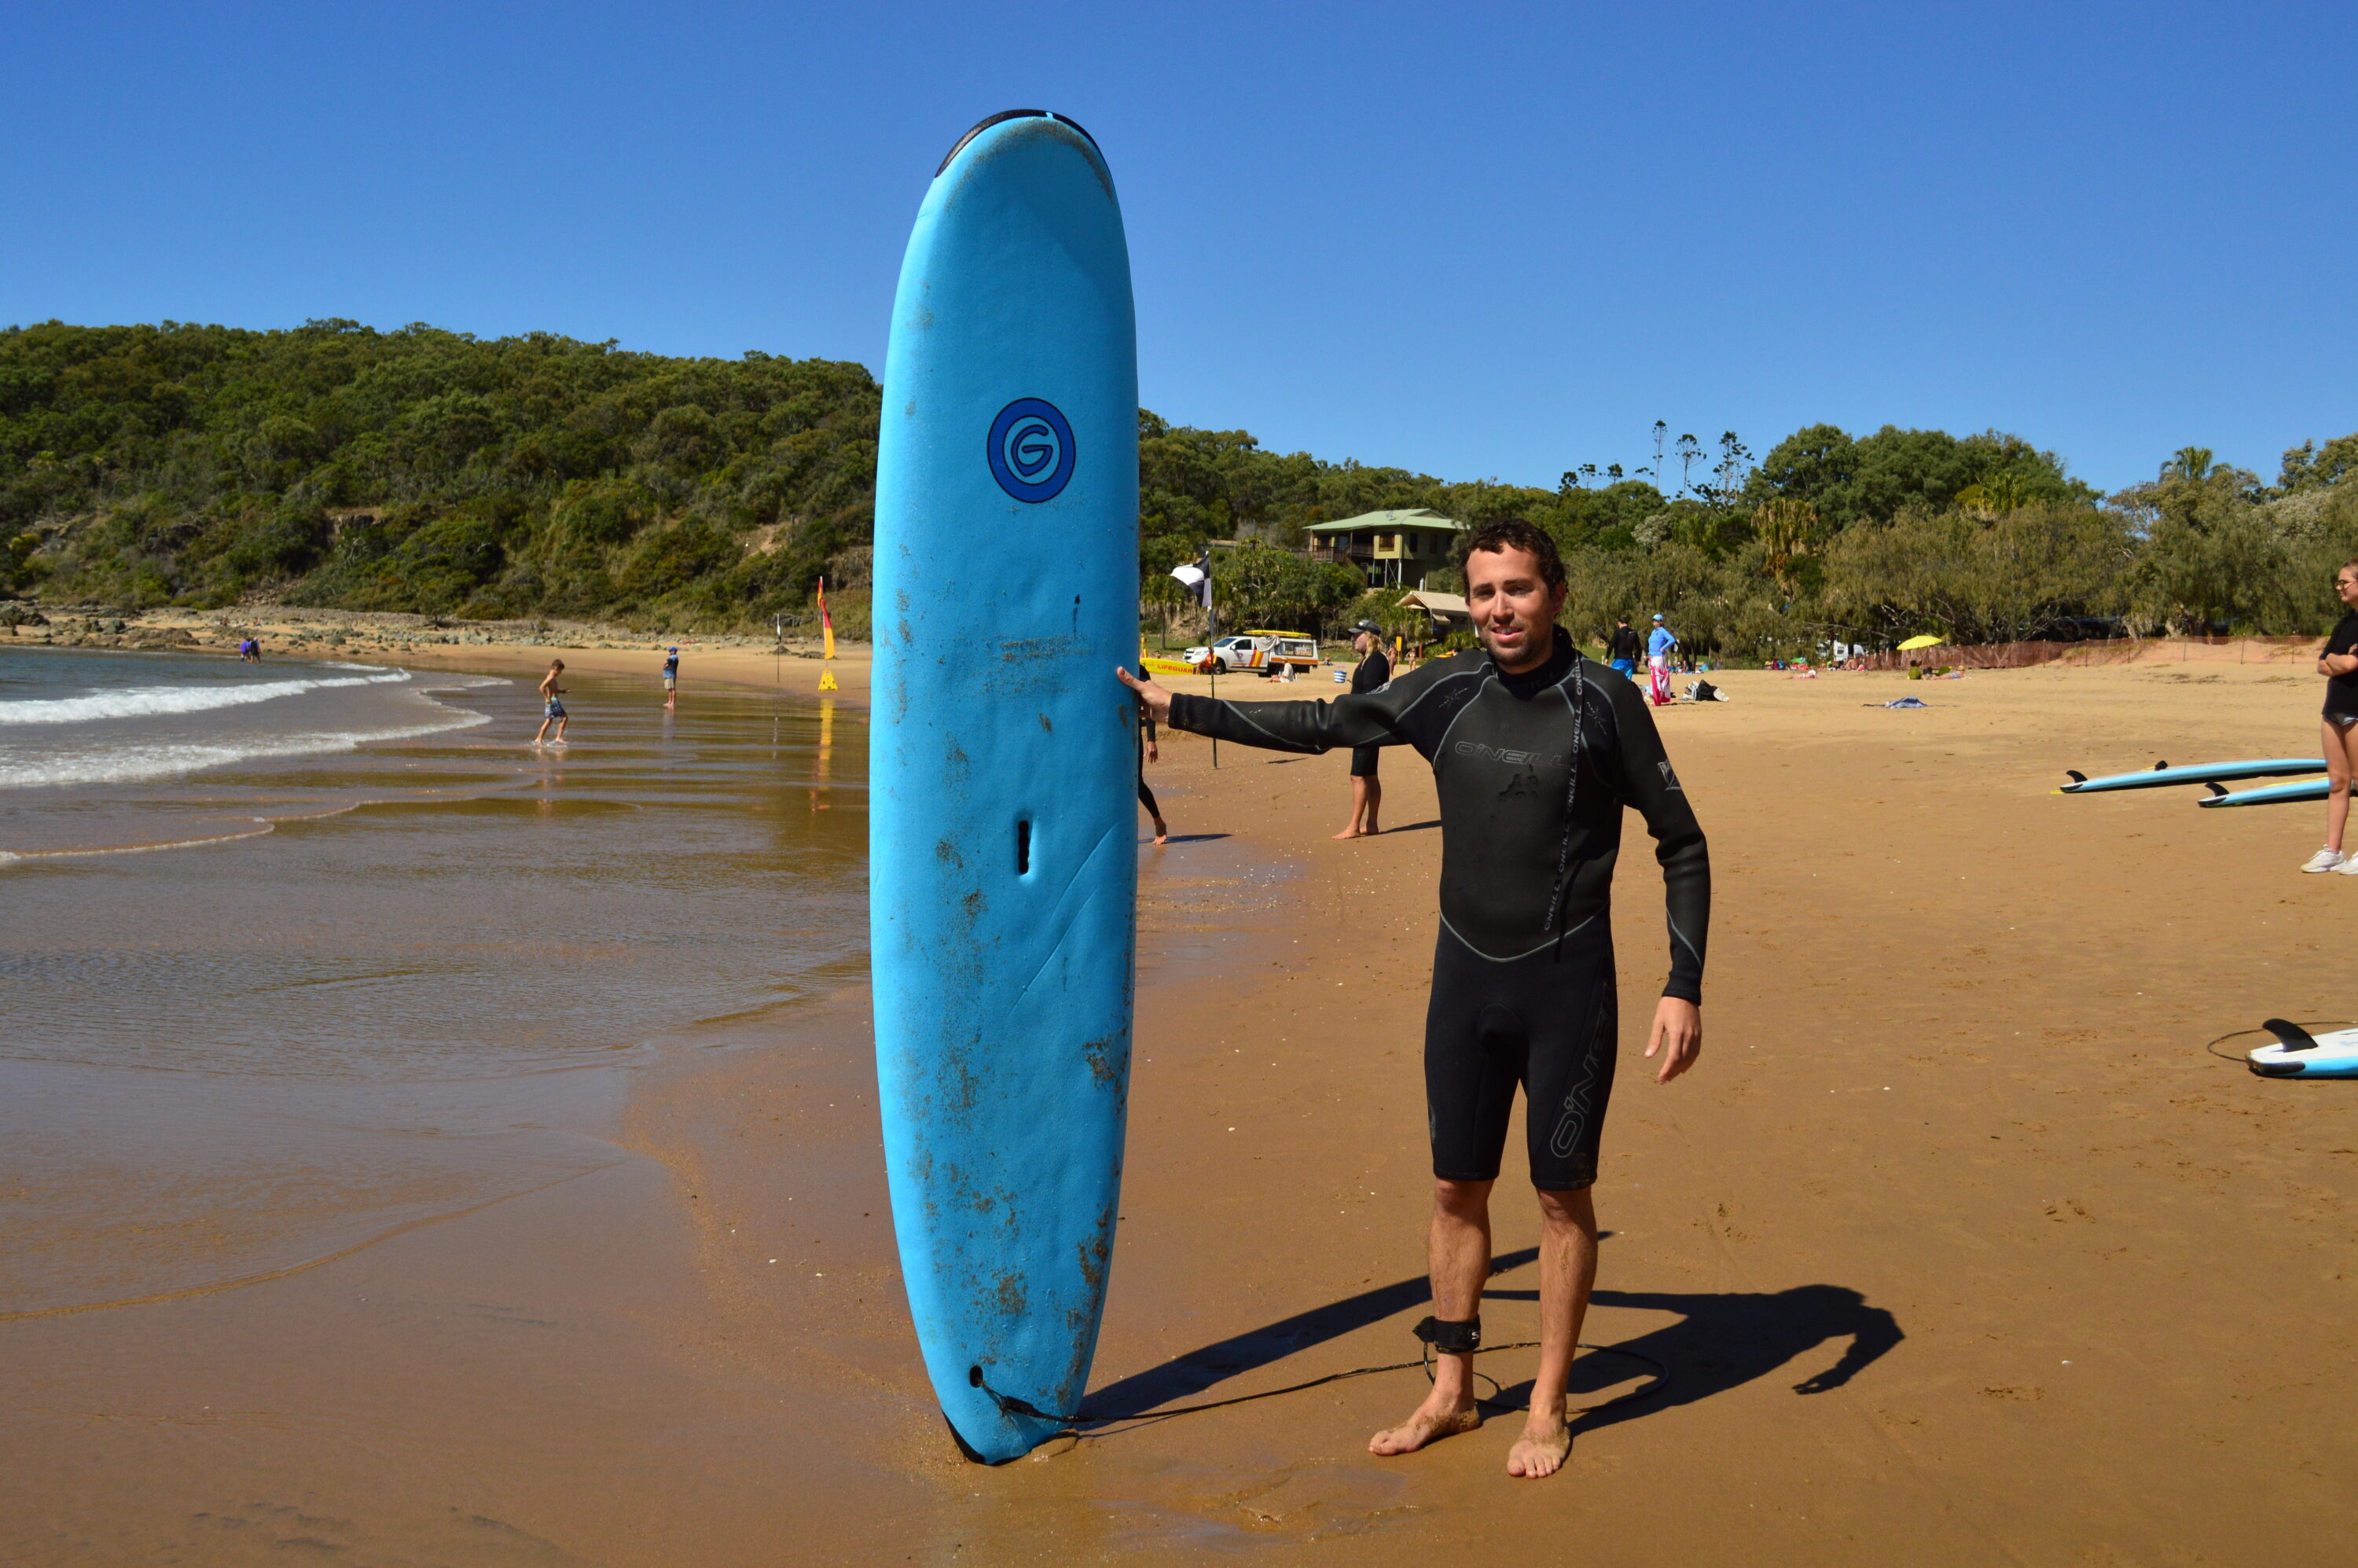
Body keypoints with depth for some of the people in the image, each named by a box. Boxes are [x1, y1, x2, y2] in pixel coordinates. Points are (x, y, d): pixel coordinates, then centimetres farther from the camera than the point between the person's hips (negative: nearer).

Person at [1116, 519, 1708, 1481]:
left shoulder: (1603, 703, -9)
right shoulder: (1443, 693, 2)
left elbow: (1681, 844, -3)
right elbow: (1317, 727, 13)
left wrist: (1684, 988, -9)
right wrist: (1175, 708, 15)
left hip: (1567, 985, -4)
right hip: (1464, 977, 4)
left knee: (1561, 1195, 6)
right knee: (1455, 1190, 11)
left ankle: (1548, 1407, 22)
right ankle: (1451, 1393, 27)